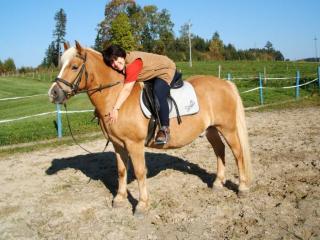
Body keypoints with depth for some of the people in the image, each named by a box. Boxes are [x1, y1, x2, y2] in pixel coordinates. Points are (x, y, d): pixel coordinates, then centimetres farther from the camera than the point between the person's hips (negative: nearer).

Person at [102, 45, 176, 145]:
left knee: (158, 94, -32)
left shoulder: (133, 63, -37)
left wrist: (115, 109, -44)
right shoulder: (122, 66, -9)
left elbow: (127, 89, -42)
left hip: (166, 70, -9)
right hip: (151, 73, 9)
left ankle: (164, 129, -22)